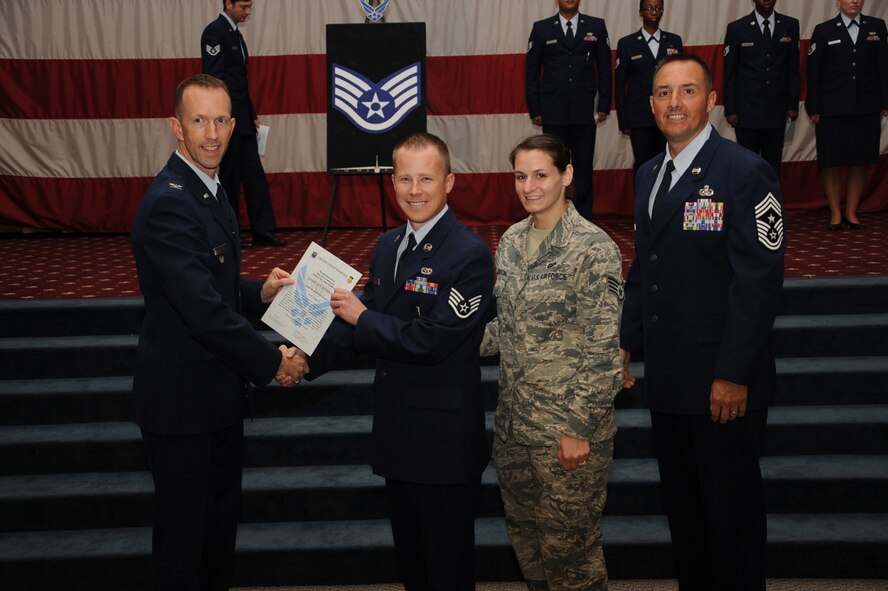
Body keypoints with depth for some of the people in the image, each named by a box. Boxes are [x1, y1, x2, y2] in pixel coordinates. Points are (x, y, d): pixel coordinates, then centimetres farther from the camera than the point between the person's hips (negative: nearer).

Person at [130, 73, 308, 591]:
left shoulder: (210, 189, 9)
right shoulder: (168, 203, -23)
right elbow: (203, 309, -27)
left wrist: (260, 294, 0)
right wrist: (272, 362, -18)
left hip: (220, 389, 10)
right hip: (182, 397, -9)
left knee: (222, 515, 22)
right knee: (185, 527, 7)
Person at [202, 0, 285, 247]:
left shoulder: (235, 33, 16)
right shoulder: (215, 32, -12)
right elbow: (212, 78, -18)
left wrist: (252, 114, 16)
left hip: (242, 119, 9)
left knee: (254, 174, 8)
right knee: (230, 176, -1)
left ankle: (262, 230, 12)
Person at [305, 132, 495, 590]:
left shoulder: (469, 255, -18)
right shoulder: (389, 246, 8)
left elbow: (431, 341, -25)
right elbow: (360, 321, 8)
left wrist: (362, 317, -15)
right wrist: (308, 360, -7)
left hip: (444, 439, -8)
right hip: (397, 433, 8)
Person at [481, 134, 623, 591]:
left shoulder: (593, 248, -14)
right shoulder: (512, 241, 7)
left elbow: (603, 348, -14)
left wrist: (578, 429, -16)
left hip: (567, 430, -6)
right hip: (514, 419, 7)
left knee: (567, 547, 5)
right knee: (524, 536, 17)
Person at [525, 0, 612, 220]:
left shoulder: (596, 26, 7)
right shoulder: (541, 29, 6)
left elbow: (604, 69, 7)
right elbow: (532, 73, 6)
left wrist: (603, 106, 0)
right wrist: (534, 110, 1)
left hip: (585, 113, 0)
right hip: (553, 113, 0)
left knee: (584, 167, 3)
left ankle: (584, 219, 9)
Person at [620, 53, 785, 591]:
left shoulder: (746, 172, -12)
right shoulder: (650, 174, 11)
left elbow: (759, 281, -17)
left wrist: (734, 375, -19)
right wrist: (627, 343, 11)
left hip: (723, 384, -7)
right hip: (667, 378, 7)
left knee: (731, 509, 7)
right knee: (681, 503, 18)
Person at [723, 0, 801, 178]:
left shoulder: (790, 25, 5)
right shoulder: (737, 28, -1)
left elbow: (793, 68, 8)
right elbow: (729, 73, 1)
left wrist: (793, 104, 4)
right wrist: (730, 110, -3)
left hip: (777, 108, 2)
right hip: (747, 109, -2)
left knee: (773, 163, 6)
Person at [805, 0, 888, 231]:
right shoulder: (824, 30, 2)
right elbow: (813, 71, 1)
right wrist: (813, 108, -3)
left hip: (866, 108, 2)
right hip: (832, 109, -2)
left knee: (860, 162, 4)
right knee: (831, 163, 0)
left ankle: (851, 213, 14)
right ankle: (835, 214, 11)